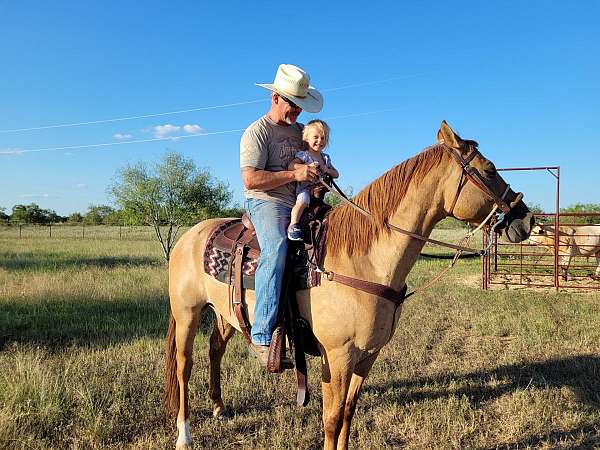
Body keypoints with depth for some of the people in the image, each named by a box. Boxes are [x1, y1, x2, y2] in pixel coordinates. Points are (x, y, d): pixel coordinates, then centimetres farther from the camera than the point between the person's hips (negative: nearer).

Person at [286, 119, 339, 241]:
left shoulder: (326, 158, 16)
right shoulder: (303, 154, -1)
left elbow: (336, 174, 16)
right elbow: (291, 166, -15)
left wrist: (327, 170, -5)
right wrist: (307, 167, -25)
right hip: (304, 187, -6)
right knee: (302, 201, -33)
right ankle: (293, 225, -24)